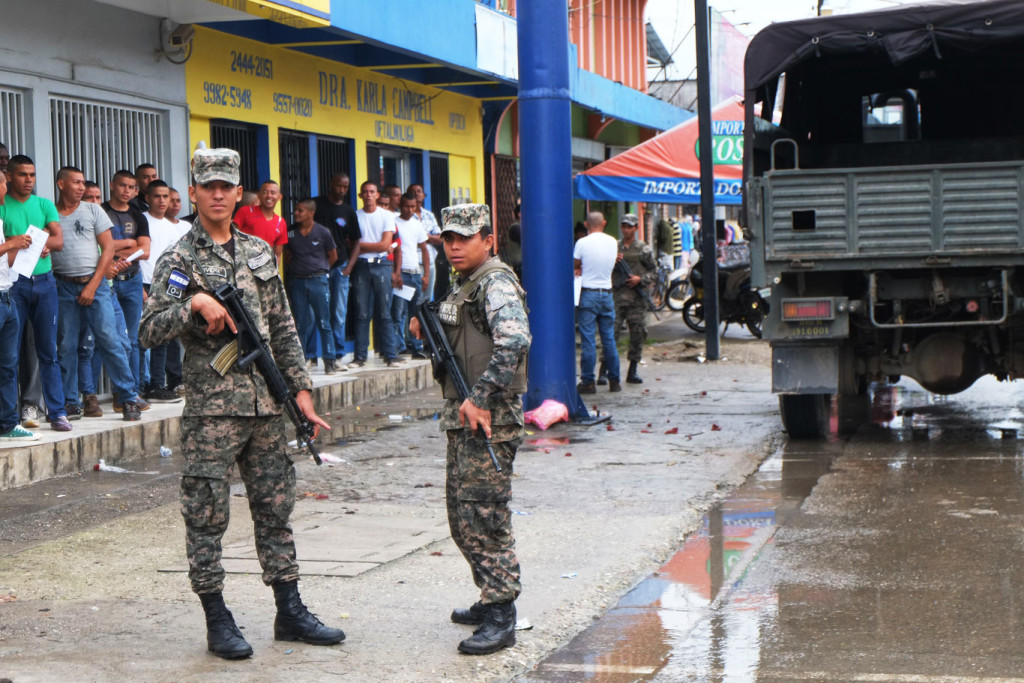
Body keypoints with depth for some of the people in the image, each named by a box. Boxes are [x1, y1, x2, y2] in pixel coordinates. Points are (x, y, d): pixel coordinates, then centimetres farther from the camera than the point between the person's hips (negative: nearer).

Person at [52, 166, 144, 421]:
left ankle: (129, 398, -2)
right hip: (63, 286, 1)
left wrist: (92, 286, -4)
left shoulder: (93, 211, 7)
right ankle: (70, 402, 12)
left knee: (109, 340, -6)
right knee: (66, 346, 3)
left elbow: (108, 249, 3)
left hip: (94, 284, -1)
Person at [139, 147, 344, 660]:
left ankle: (290, 611, 18)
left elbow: (283, 328, 15)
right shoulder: (177, 261, -2)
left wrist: (300, 387, 10)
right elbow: (149, 333, -9)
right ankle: (217, 621, 10)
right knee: (206, 515, 0)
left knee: (275, 507, 10)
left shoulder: (261, 252, 13)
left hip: (266, 403, 5)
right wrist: (195, 303, -21)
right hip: (210, 406, -5)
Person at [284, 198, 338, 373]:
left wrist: (319, 270, 9)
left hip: (318, 281, -2)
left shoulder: (323, 232, -2)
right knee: (300, 323, 5)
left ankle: (329, 361, 2)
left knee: (323, 323, -2)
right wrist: (297, 268, 7)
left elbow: (333, 256, 9)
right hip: (297, 281, 2)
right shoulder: (290, 233, 3)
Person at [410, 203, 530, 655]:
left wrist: (480, 398, -29)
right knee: (462, 516, 16)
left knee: (483, 517, -9)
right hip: (463, 419, 10)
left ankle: (500, 618, -4)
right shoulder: (462, 286, 18)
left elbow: (514, 340, -29)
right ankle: (492, 598, 28)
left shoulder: (496, 284, -13)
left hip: (490, 420, -10)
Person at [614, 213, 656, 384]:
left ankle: (632, 372, 11)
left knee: (638, 333, 2)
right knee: (611, 331, -8)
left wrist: (640, 279, -9)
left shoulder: (643, 249, 6)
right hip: (617, 294, 0)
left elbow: (654, 271, 8)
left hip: (636, 295, 0)